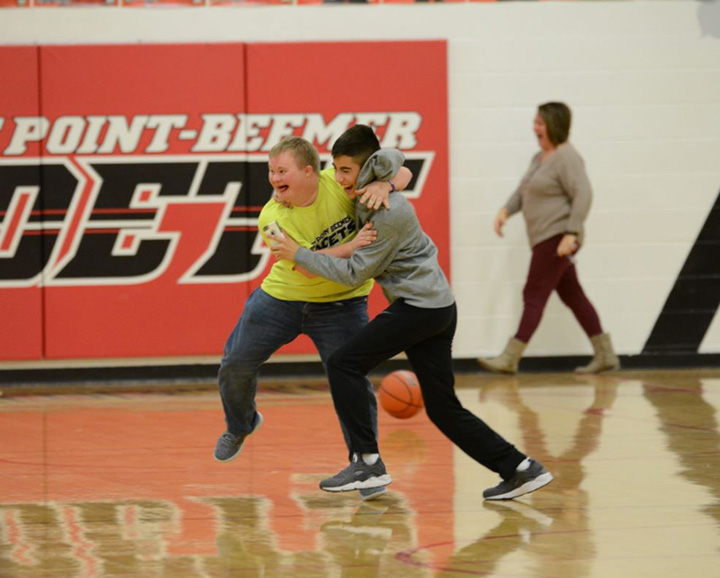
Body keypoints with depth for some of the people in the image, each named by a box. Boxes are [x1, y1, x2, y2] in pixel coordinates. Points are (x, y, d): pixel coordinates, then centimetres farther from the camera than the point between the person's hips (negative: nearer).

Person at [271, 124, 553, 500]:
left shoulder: (389, 214, -18)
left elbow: (354, 273, -15)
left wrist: (299, 254, -10)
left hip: (421, 306, -10)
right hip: (438, 306, 10)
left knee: (343, 365, -10)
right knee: (443, 409, 10)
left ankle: (368, 463, -12)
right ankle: (520, 470, 10)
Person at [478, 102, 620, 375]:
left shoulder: (566, 158, -14)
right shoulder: (539, 158, 16)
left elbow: (583, 195, -21)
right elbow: (523, 191, 21)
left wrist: (571, 234, -26)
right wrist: (506, 210, 2)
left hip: (558, 239, -10)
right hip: (544, 239, 10)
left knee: (534, 295, -9)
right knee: (572, 296, 12)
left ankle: (510, 358, -8)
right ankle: (605, 354, 15)